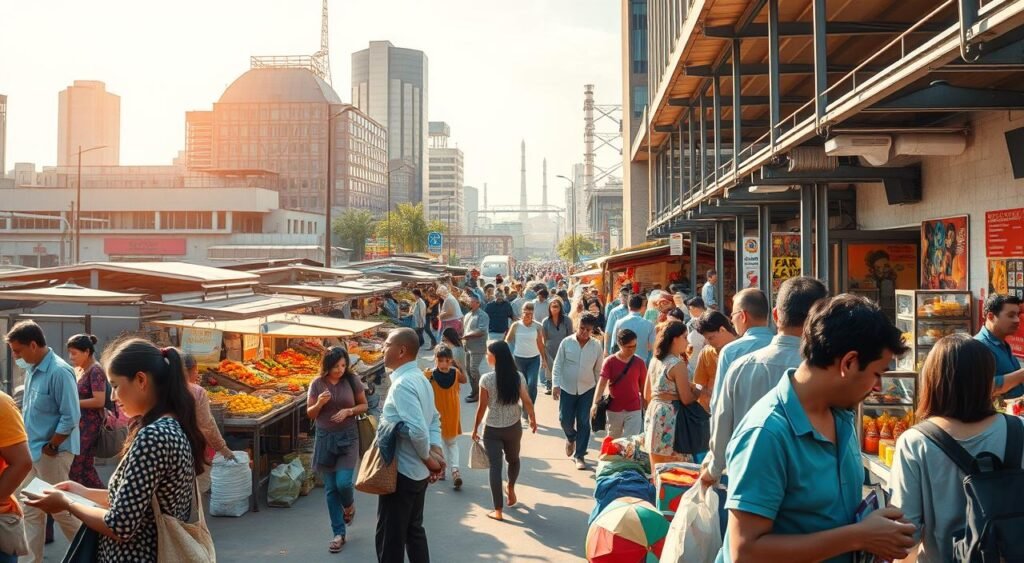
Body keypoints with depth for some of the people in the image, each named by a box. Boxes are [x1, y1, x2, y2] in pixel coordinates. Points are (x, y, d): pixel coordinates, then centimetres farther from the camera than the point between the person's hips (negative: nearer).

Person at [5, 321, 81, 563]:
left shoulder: (59, 372, -20)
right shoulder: (32, 369, 6)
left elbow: (71, 417, -21)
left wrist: (50, 447, -15)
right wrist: (26, 444, 12)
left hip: (51, 452, -8)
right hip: (32, 450, 8)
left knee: (60, 508, 4)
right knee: (31, 510, 13)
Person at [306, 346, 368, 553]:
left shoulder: (352, 380, -5)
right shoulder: (317, 383, -3)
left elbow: (364, 406, 4)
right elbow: (310, 414, 3)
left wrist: (348, 411, -14)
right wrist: (320, 403, -17)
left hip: (348, 437, -1)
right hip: (324, 439, 2)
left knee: (343, 482, -13)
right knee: (330, 488, 5)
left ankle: (349, 505, 24)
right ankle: (339, 534, 17)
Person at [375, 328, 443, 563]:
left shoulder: (402, 384, -22)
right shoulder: (419, 378, 8)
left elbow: (417, 429, -30)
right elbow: (434, 419, 14)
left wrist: (428, 458, -15)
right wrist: (436, 450, 1)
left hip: (401, 472, -9)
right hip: (418, 471, 9)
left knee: (390, 536, 2)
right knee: (414, 529, 19)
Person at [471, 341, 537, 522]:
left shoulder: (486, 379, -16)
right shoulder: (518, 377, -8)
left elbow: (482, 407, -11)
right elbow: (527, 401, -2)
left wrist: (475, 428, 2)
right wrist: (533, 419, 15)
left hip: (492, 430, -3)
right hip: (513, 427, 3)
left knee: (495, 467, 1)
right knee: (513, 459, 28)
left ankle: (498, 511, 1)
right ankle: (511, 489, 49)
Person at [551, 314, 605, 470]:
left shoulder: (597, 347, -4)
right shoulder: (566, 343, -6)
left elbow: (598, 370, 5)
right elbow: (558, 365, -4)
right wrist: (556, 384, -12)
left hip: (587, 389, 0)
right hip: (567, 388, 0)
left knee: (583, 422, 2)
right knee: (565, 420, 3)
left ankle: (579, 455, 13)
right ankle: (571, 437, 37)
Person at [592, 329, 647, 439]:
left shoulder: (639, 362, -3)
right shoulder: (609, 361, -9)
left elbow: (643, 386, 6)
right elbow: (602, 383, -17)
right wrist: (595, 403, -31)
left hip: (634, 410, 0)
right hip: (614, 410, 0)